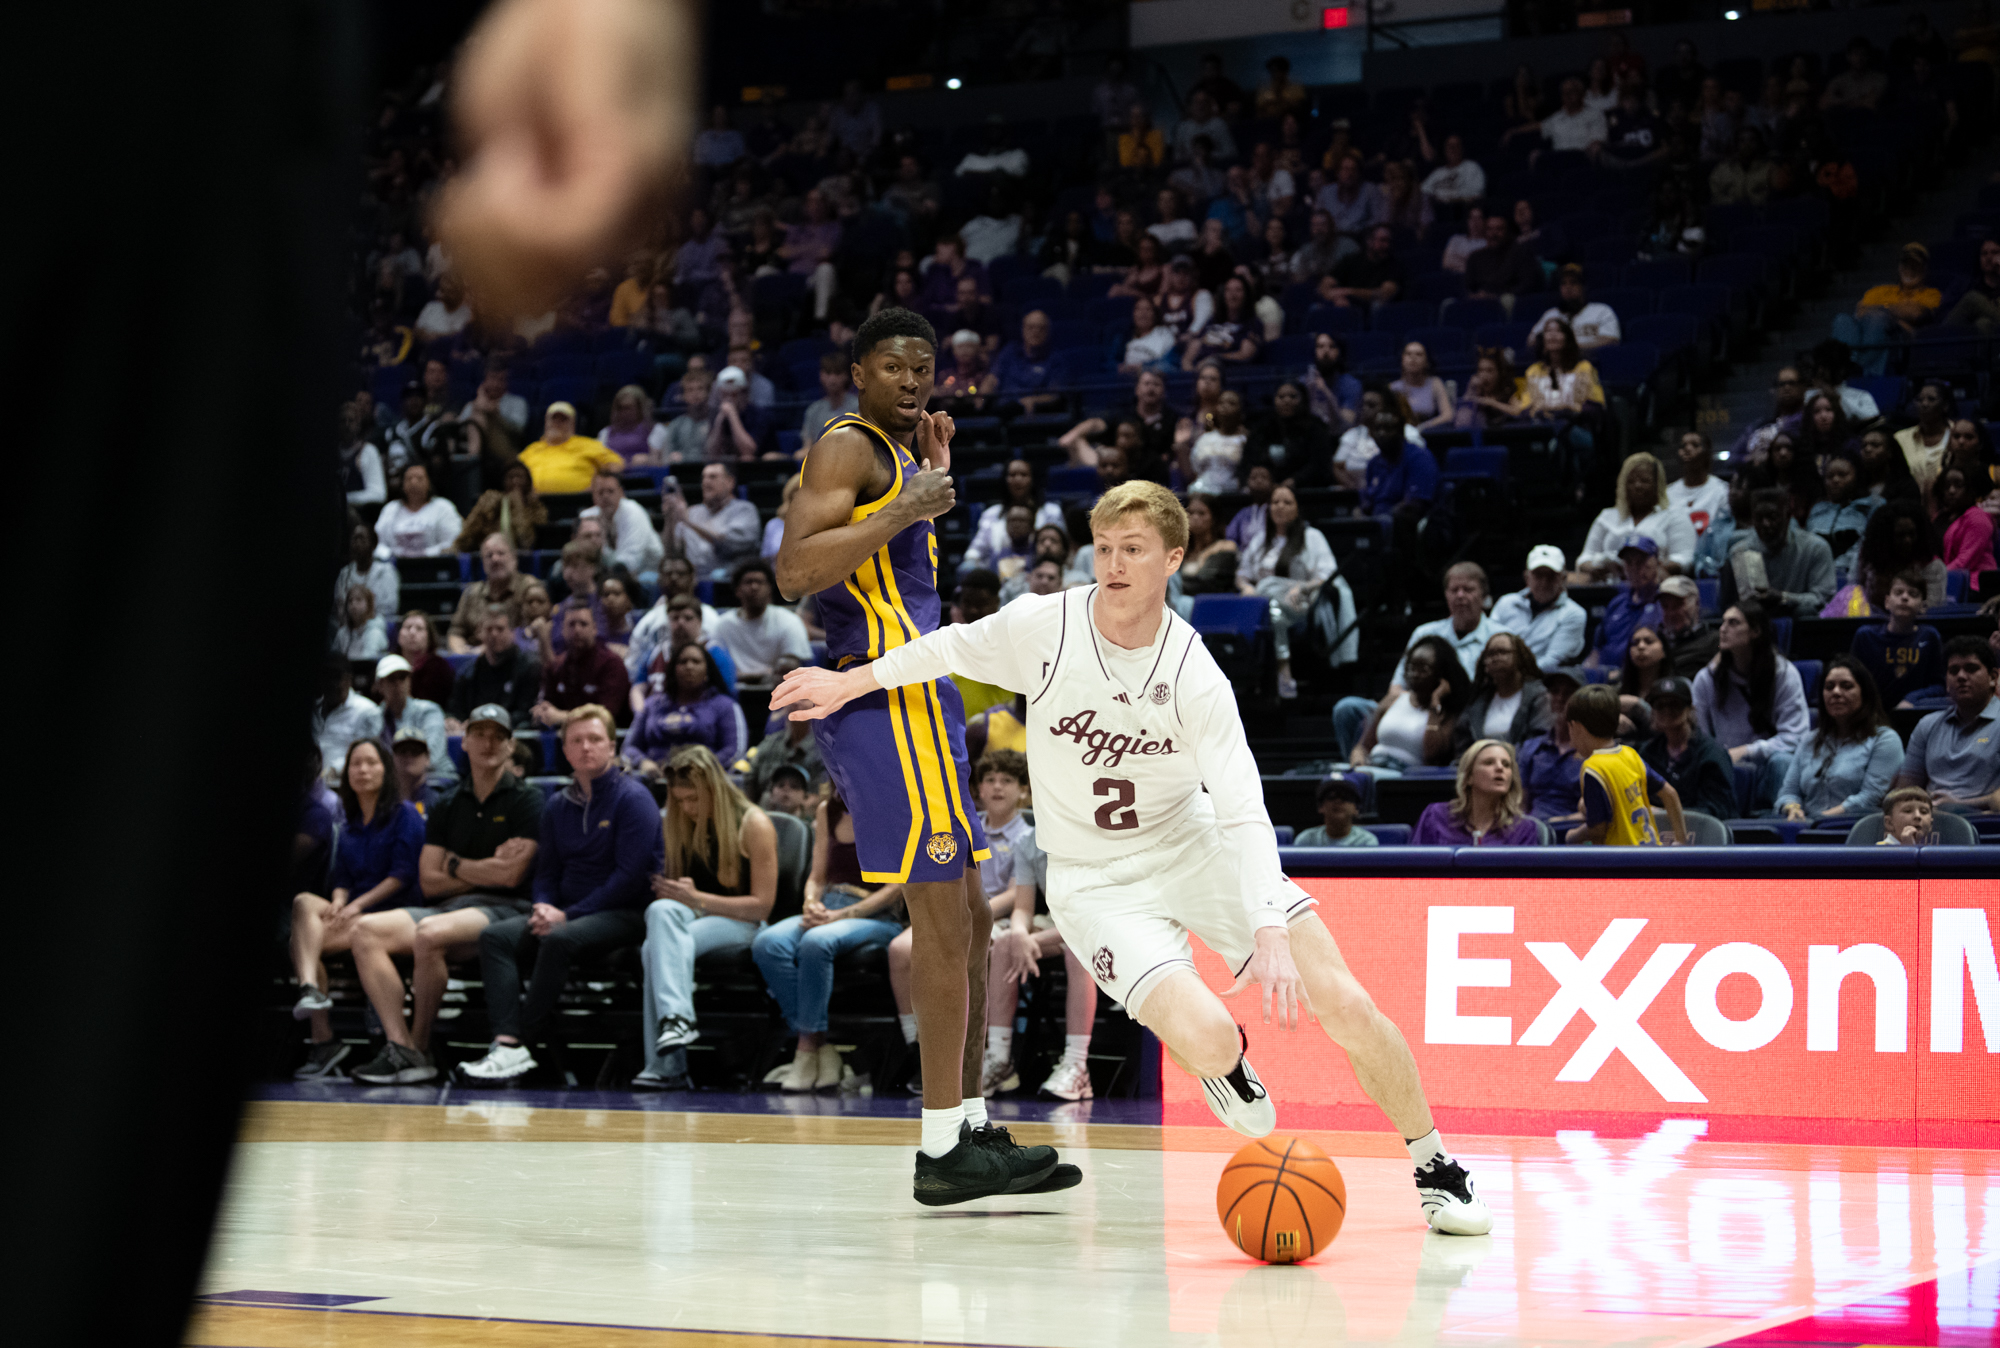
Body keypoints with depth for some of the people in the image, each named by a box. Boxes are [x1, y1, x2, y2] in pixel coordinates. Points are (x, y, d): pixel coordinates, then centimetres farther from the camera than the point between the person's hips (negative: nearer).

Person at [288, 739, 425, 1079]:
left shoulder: (404, 815, 5)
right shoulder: (349, 822, 24)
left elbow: (402, 875, -6)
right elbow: (342, 877, 17)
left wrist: (357, 904, -15)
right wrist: (338, 902, -8)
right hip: (352, 910, 5)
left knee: (304, 941, -29)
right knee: (305, 903, -30)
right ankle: (310, 990, -46)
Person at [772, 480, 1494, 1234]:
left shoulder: (1195, 678, -19)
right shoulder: (1041, 627, -16)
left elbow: (1243, 813, -24)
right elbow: (953, 648, 6)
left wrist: (1272, 935, -37)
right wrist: (849, 683, 15)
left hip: (1195, 846, 1)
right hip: (1096, 881, -1)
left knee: (1346, 1007, -11)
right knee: (1205, 1038, -26)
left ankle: (1435, 1170, 11)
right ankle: (1225, 1065, 14)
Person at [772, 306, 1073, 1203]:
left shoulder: (901, 455, 22)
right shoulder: (848, 449, -8)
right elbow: (795, 571, -20)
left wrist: (936, 482, 23)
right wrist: (904, 510, -23)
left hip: (912, 698, 11)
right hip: (888, 698, -11)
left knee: (966, 919, 13)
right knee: (943, 919, -10)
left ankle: (969, 1129, 18)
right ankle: (943, 1151, -8)